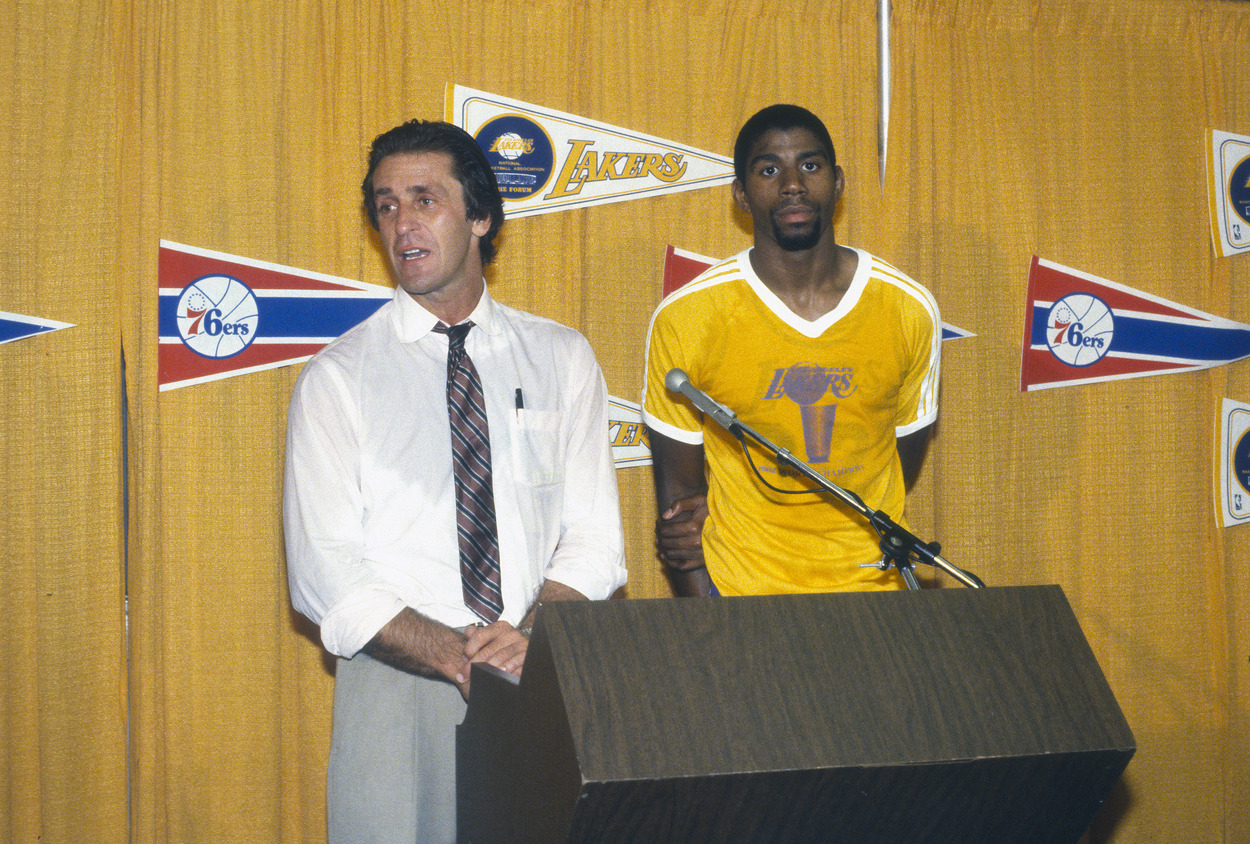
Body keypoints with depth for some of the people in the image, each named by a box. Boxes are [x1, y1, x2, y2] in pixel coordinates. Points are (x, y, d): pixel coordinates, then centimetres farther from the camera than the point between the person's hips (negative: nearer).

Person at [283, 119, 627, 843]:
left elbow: (594, 537, 3)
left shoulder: (562, 359, 8)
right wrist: (461, 658, -17)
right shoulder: (338, 379, 1)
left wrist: (532, 636, -16)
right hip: (399, 684, -1)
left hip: (543, 677, 2)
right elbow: (325, 574, -6)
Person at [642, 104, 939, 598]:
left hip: (872, 592, 0)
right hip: (736, 596, 0)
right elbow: (677, 492, 2)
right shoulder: (685, 319, -4)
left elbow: (903, 465, 10)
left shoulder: (910, 311, 1)